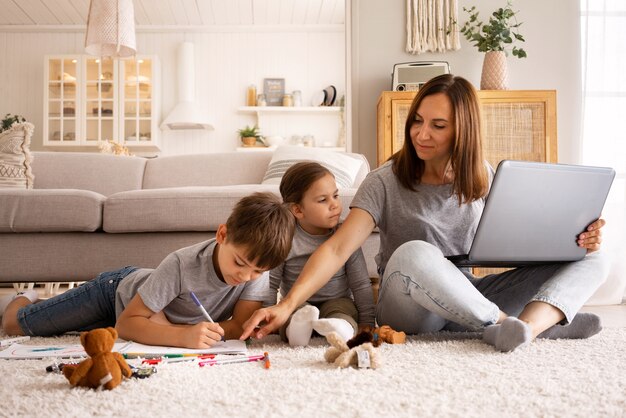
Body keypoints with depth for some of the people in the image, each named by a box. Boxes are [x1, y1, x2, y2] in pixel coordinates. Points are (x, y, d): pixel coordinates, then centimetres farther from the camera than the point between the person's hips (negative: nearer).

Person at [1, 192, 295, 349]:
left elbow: (243, 326, -31)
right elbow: (126, 323, -36)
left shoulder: (257, 266, -31)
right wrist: (182, 335, -53)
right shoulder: (181, 265, -42)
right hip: (118, 289, -4)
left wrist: (167, 325, -37)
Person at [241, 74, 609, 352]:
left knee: (592, 261, -10)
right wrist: (287, 305, -31)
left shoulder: (483, 179, 3)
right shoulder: (387, 181, -9)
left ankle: (530, 323, -38)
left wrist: (576, 238, -13)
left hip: (472, 301, 4)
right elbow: (337, 248, -18)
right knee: (412, 254, -40)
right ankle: (527, 324, -25)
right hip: (409, 310, -4)